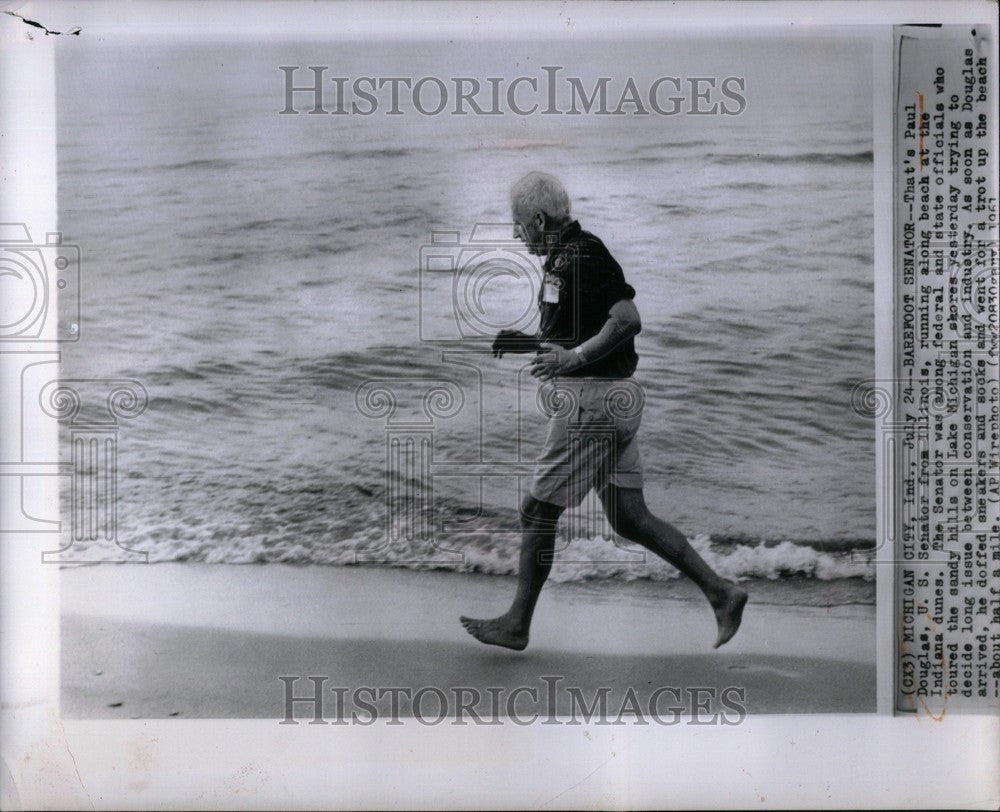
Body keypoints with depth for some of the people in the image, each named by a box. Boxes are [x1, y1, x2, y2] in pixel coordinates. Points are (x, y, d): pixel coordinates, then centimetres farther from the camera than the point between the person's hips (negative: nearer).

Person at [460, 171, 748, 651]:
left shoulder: (582, 257, -14)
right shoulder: (563, 258, 17)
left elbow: (628, 319, -22)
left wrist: (573, 358, -23)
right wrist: (526, 342, 16)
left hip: (592, 401, -10)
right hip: (612, 400, 10)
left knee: (538, 512, 1)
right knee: (628, 517, 11)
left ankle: (517, 625, 14)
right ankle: (719, 591, 11)